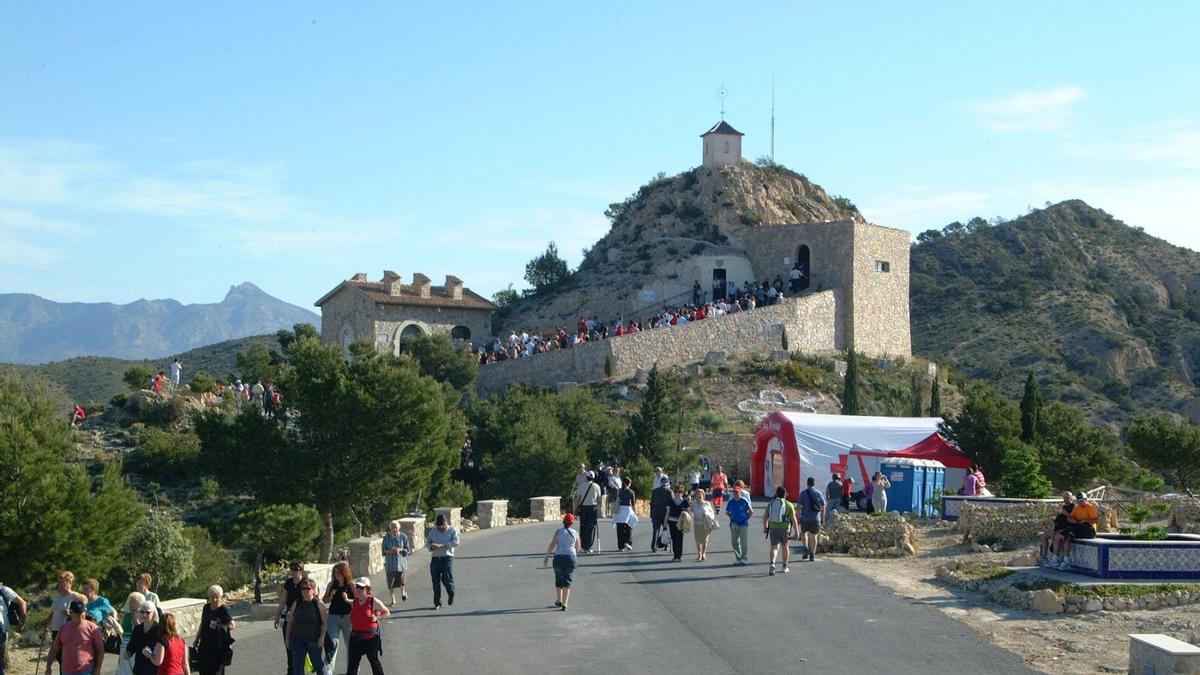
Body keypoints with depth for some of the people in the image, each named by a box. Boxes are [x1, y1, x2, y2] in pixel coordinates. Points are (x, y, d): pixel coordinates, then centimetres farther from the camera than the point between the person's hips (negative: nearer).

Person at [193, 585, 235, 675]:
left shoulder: (224, 610, -9)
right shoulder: (206, 607, 8)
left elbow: (232, 625, -10)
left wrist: (219, 626, -22)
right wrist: (197, 639, 20)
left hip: (218, 646, -5)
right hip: (205, 644, 5)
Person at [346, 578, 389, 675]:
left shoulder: (373, 601, -9)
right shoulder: (354, 602, 6)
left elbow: (386, 612, 0)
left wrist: (377, 618, -15)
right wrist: (351, 619, 5)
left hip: (370, 637, -4)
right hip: (356, 636, 5)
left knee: (374, 660, 11)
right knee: (353, 662, 4)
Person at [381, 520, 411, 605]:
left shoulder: (403, 537, -2)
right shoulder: (386, 537, 0)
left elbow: (408, 550, 0)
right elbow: (383, 550, 2)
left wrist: (400, 550, -17)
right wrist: (390, 551, -18)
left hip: (401, 562, -1)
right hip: (390, 563, 1)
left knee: (401, 582, -3)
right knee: (390, 583, -1)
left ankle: (402, 592, 33)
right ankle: (393, 600, 17)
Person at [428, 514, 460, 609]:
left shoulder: (452, 531, 1)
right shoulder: (433, 531, 13)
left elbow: (455, 542, -14)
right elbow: (428, 542, 17)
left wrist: (441, 546, -22)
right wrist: (431, 547, -9)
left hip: (447, 557, -4)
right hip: (435, 558, 4)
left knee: (446, 579, -11)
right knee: (436, 581, 2)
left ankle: (451, 595, 20)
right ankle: (437, 603, 12)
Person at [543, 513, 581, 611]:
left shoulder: (558, 531, 0)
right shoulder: (575, 533, 5)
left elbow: (552, 545, -6)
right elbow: (577, 548, 14)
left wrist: (546, 557, 0)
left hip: (559, 557, 0)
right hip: (571, 558, 0)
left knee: (558, 579, 20)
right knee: (567, 581, 0)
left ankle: (559, 600, 29)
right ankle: (564, 604, -11)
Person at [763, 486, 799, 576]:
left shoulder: (771, 503, 5)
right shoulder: (789, 505, -4)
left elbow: (765, 517, 8)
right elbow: (793, 519, -8)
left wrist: (765, 527, 22)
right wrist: (796, 531, -2)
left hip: (773, 528, 1)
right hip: (785, 529, -1)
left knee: (774, 547, -3)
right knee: (784, 547, 19)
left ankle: (772, 564, -28)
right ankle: (785, 567, 29)